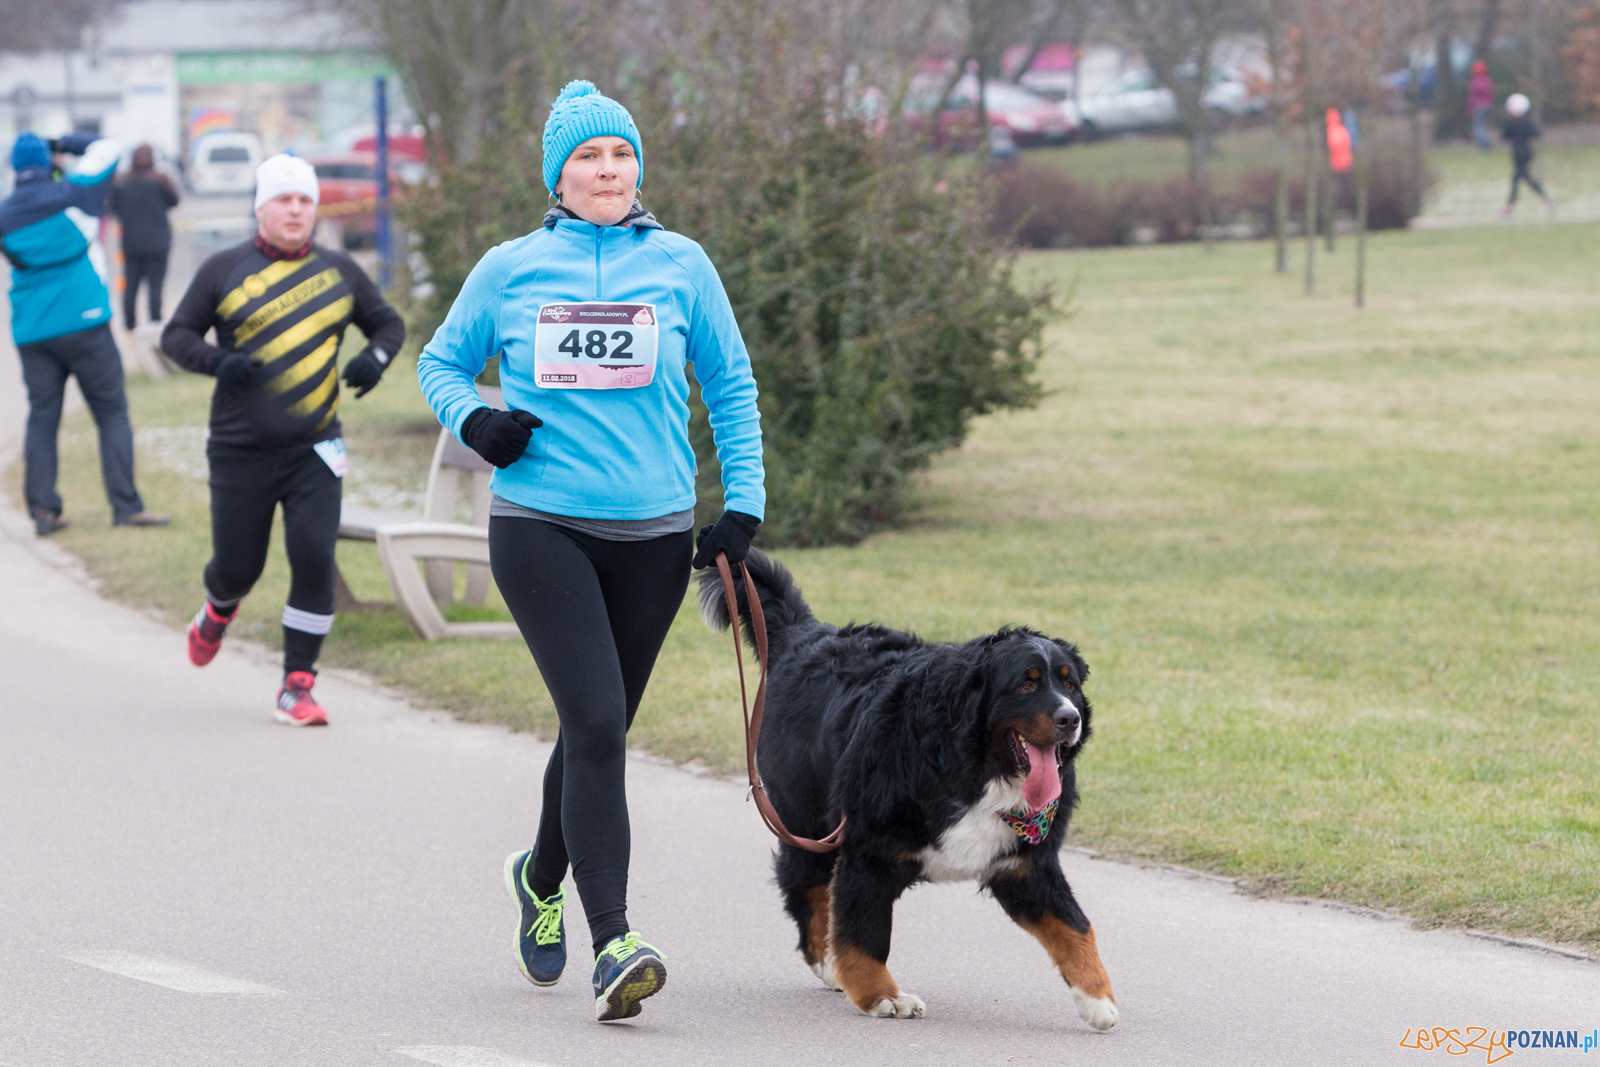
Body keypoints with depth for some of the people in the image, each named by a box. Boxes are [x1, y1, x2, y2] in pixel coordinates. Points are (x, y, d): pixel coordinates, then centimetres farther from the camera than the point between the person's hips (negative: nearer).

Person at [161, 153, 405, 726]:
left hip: (314, 448, 1)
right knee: (238, 566, 5)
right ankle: (217, 611, 44)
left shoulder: (339, 271, 7)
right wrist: (216, 361, -17)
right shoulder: (225, 269, 0)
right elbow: (176, 334, 3)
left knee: (314, 558, -14)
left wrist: (376, 356, -4)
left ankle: (297, 688, -5)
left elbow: (389, 322, 19)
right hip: (241, 451, -1)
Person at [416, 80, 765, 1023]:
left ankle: (544, 877, 41)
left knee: (599, 734, 12)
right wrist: (474, 421, -5)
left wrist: (744, 503, 4)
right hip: (540, 529, -2)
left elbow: (731, 383, 11)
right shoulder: (510, 271, 3)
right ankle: (613, 944, -18)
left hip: (653, 536, 2)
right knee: (596, 725, -16)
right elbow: (442, 361, 16)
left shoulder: (681, 265, 4)